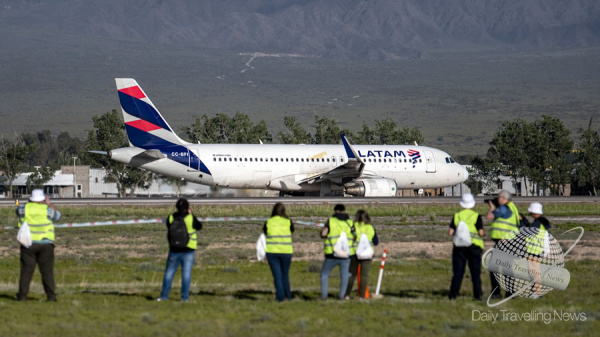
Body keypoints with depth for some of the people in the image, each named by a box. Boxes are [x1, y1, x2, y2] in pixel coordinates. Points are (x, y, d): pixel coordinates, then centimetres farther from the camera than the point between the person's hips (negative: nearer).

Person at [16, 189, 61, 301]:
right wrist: (49, 204, 22)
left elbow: (18, 209, 20)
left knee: (26, 271, 4)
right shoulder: (46, 210, -5)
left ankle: (22, 295, 2)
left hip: (28, 244, 1)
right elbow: (57, 215, 13)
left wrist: (30, 203, 24)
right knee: (47, 271, 2)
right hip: (45, 244, -1)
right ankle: (51, 296, 0)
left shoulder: (25, 208, -2)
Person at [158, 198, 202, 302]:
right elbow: (199, 226, 5)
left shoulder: (171, 218, -4)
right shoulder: (190, 218, -11)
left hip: (174, 250, 2)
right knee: (186, 273, 2)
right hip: (188, 250, -2)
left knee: (169, 273, 11)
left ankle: (164, 296, 11)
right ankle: (184, 297, 0)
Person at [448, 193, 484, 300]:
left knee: (458, 272, 4)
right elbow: (481, 233, -10)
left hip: (459, 246, 2)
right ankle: (477, 295, 4)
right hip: (474, 246, -2)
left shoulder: (456, 216, 3)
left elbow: (450, 232, -1)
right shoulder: (476, 216, -4)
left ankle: (453, 294, -2)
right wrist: (480, 234, 12)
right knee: (475, 272, 6)